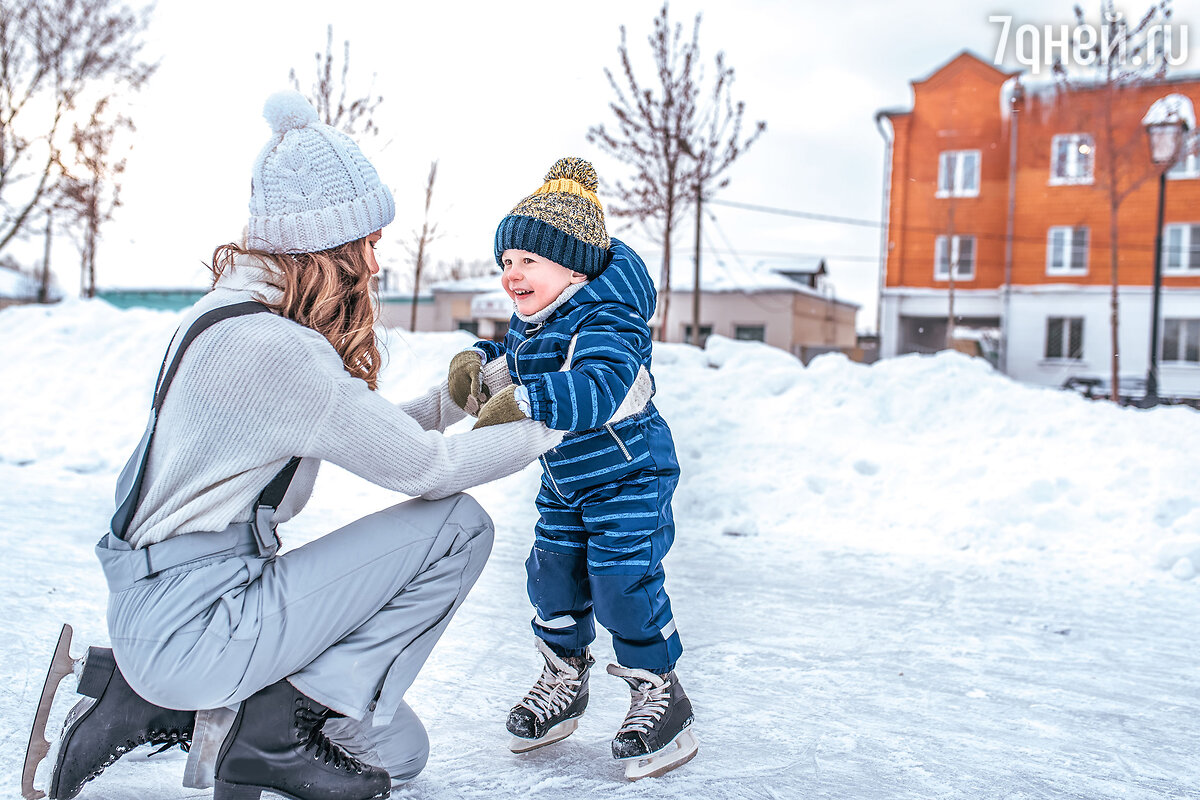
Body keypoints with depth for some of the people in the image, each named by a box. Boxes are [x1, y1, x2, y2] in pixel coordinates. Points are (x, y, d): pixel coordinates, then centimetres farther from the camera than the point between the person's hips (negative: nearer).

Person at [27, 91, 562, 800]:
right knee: (459, 525, -12)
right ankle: (279, 727, -5)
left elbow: (369, 428, 12)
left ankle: (151, 704, 14)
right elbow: (422, 466, -19)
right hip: (190, 625, -9)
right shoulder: (271, 348, -25)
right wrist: (546, 429, -6)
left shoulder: (241, 309, 6)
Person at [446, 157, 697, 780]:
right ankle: (564, 679, 32)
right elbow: (512, 358, 19)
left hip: (631, 475, -9)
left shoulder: (604, 321, -28)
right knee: (552, 574, 10)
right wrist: (476, 362, -3)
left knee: (622, 578, -13)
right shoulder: (528, 322, 1)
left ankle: (659, 693, 8)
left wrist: (522, 402, -52)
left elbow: (600, 388, -46)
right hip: (563, 483, 9)